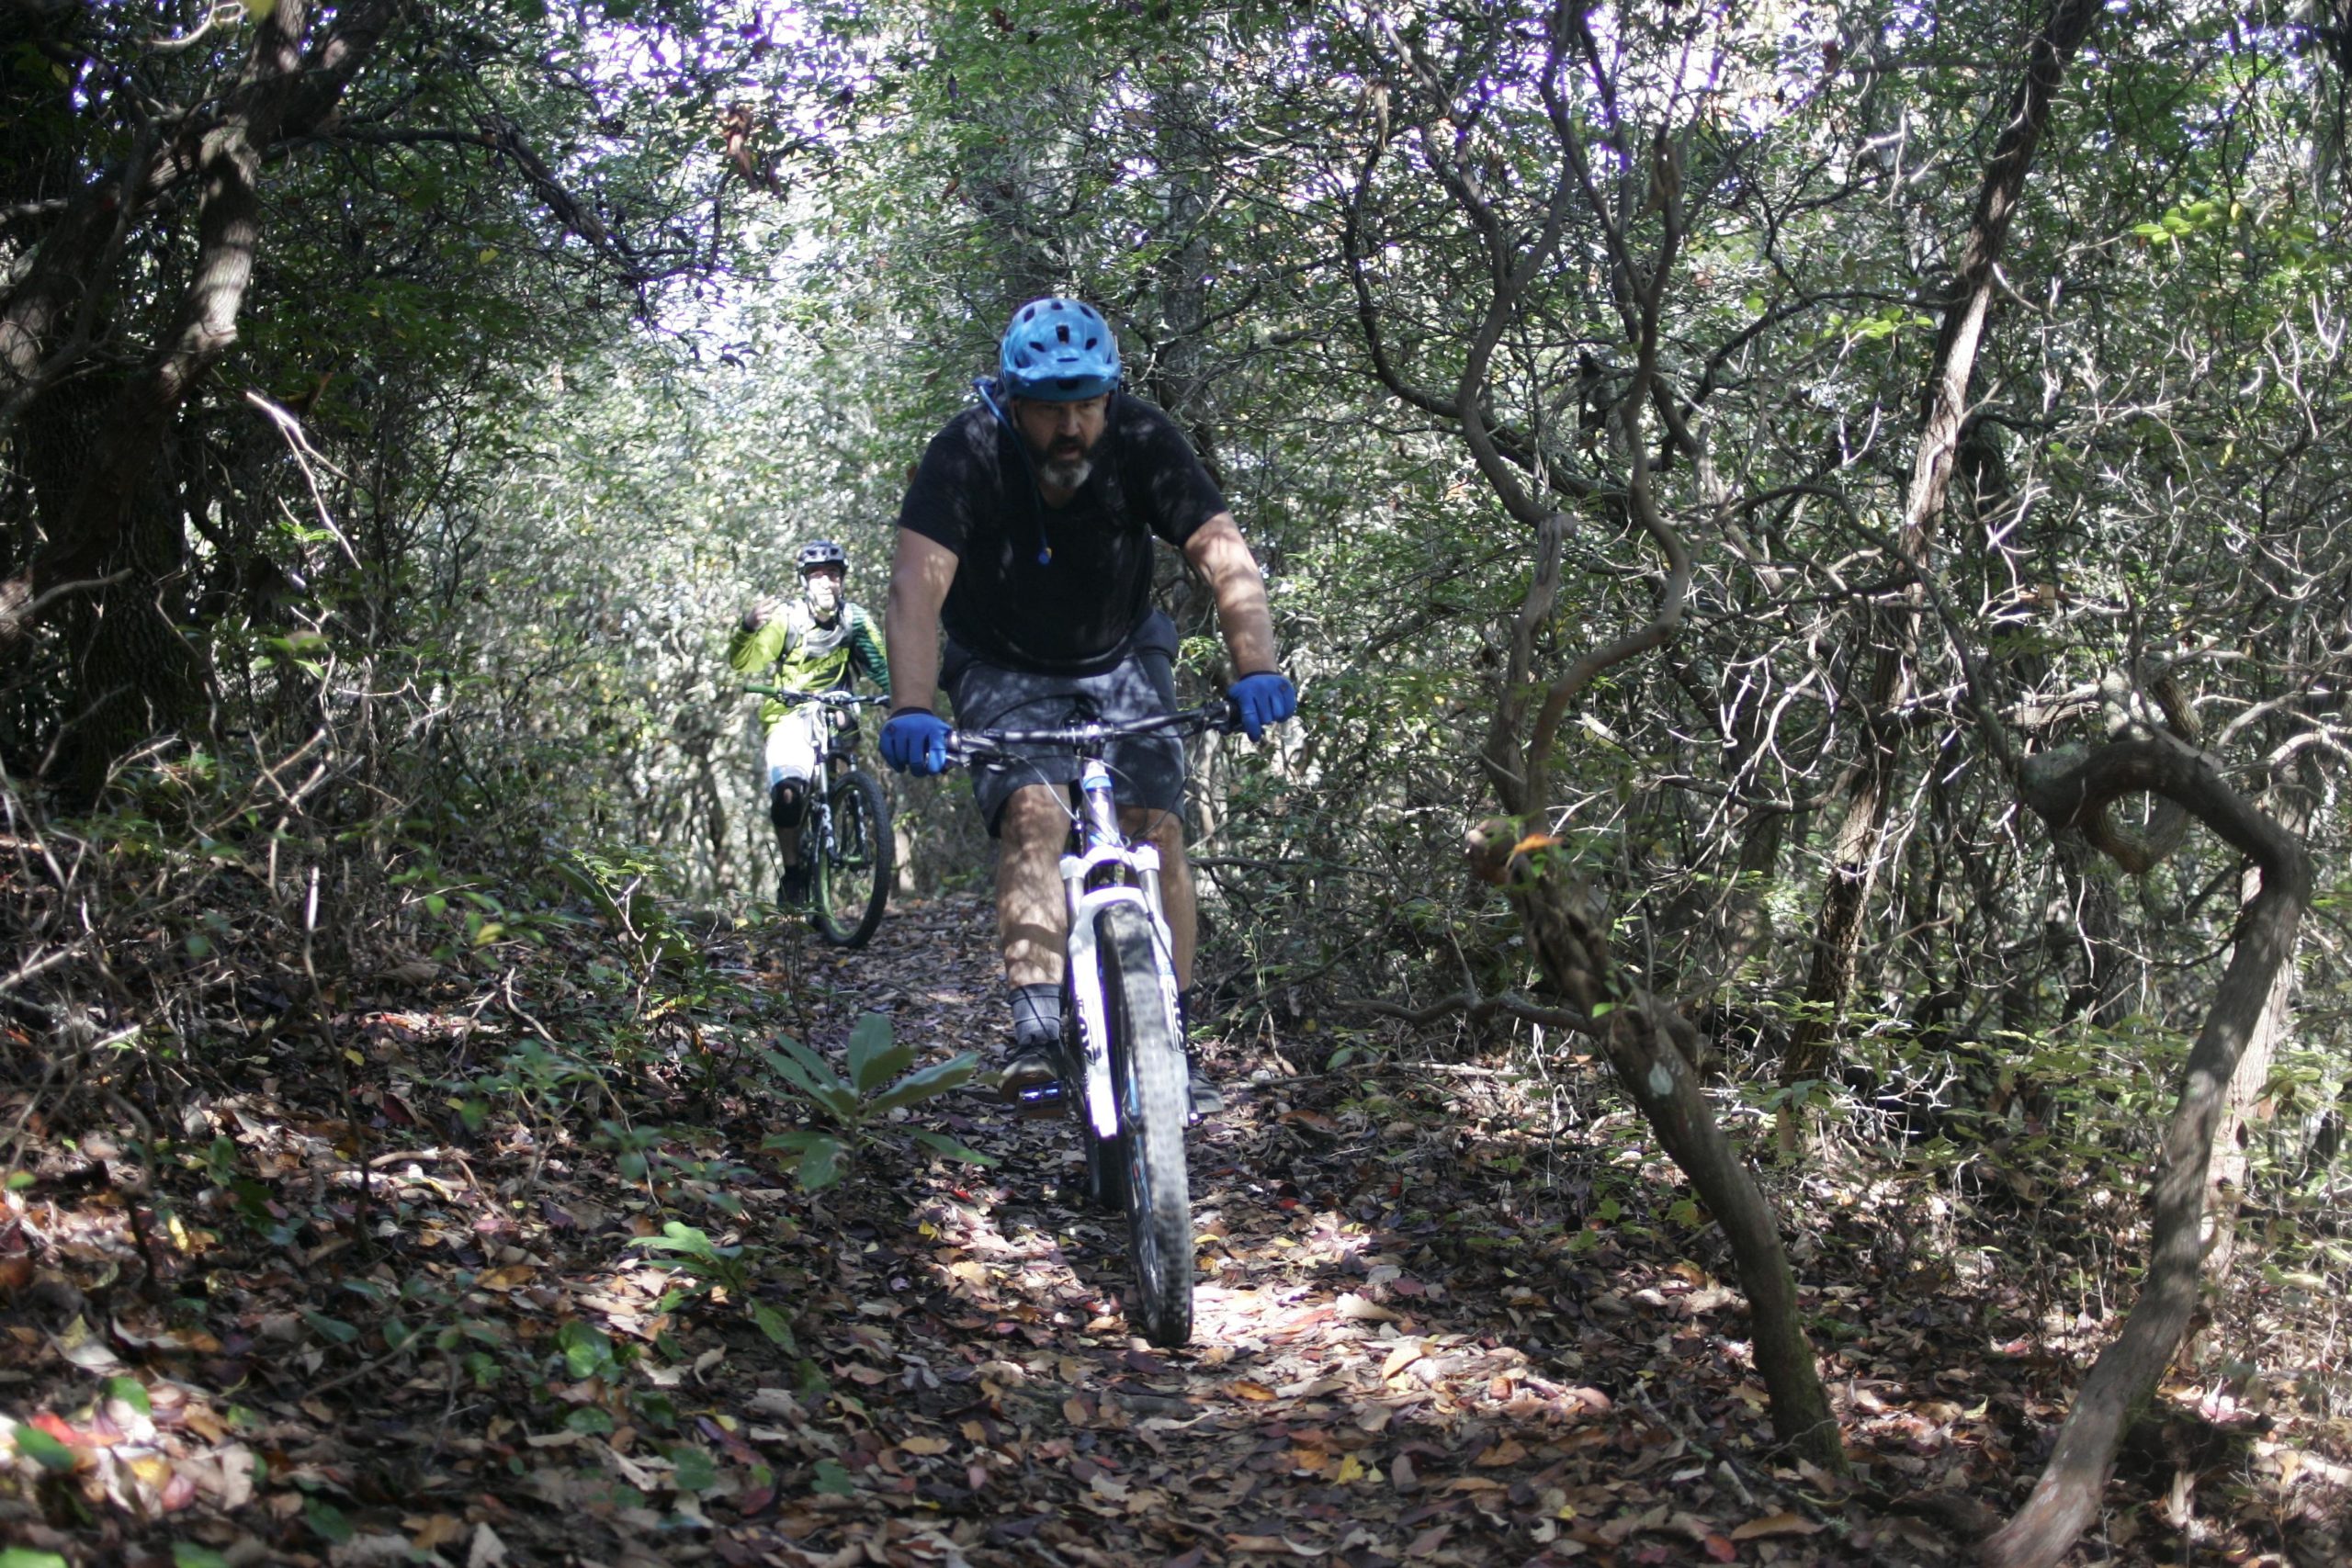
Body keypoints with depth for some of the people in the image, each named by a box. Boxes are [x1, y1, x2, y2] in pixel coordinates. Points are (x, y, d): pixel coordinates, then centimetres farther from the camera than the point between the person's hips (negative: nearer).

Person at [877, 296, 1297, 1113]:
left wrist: (1256, 669, -46)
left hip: (1120, 661, 2)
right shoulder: (968, 453, -25)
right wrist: (911, 710, -52)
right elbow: (918, 584, -36)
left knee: (1157, 832, -11)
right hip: (1005, 672, -1)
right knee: (1033, 818, -24)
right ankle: (1036, 1033, -28)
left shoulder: (1142, 440, -22)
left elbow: (1226, 558, -28)